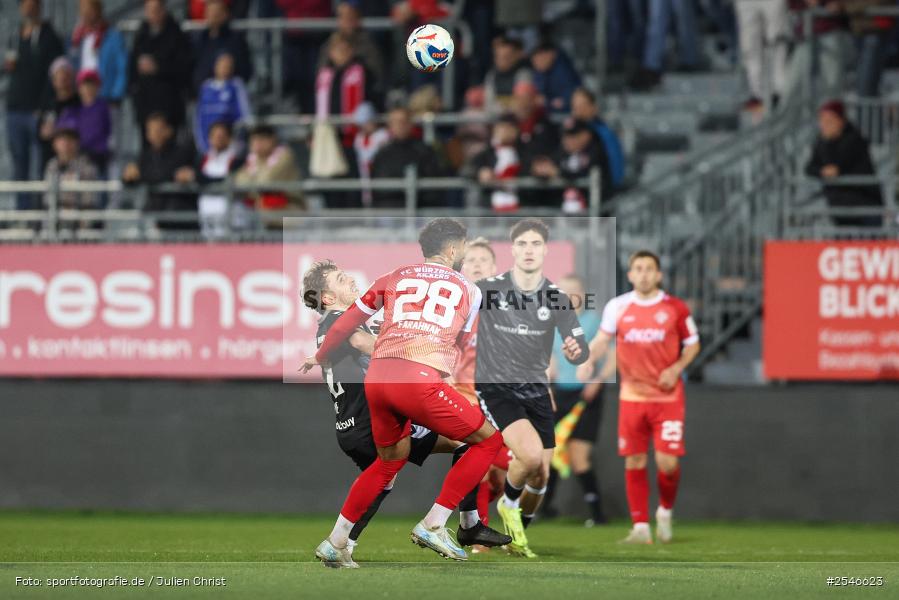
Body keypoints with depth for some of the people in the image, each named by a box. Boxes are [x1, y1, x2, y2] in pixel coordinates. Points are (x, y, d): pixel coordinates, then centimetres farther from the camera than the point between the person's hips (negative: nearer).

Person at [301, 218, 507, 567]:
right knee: (488, 440, 9)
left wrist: (319, 358, 45)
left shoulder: (393, 278, 22)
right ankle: (433, 525, 1)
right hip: (419, 378, -5)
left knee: (390, 460, 27)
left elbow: (347, 323, 28)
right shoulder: (468, 290, 17)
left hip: (376, 377, 5)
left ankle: (335, 543, 28)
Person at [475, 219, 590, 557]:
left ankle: (516, 533, 32)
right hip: (495, 387, -4)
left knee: (540, 475, 4)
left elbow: (581, 349, -9)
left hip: (535, 389, 4)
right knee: (531, 454, -27)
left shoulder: (556, 298, -4)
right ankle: (509, 504, 5)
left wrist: (575, 351, -31)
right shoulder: (488, 289, -11)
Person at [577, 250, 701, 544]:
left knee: (667, 462, -9)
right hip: (632, 396, 2)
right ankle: (640, 526, 7)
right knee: (634, 462, 0)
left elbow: (692, 344, 7)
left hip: (668, 396, -2)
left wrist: (676, 368, -9)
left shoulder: (675, 308, -3)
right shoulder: (617, 307, 1)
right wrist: (589, 360, -12)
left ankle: (665, 512, 19)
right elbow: (602, 339, 8)